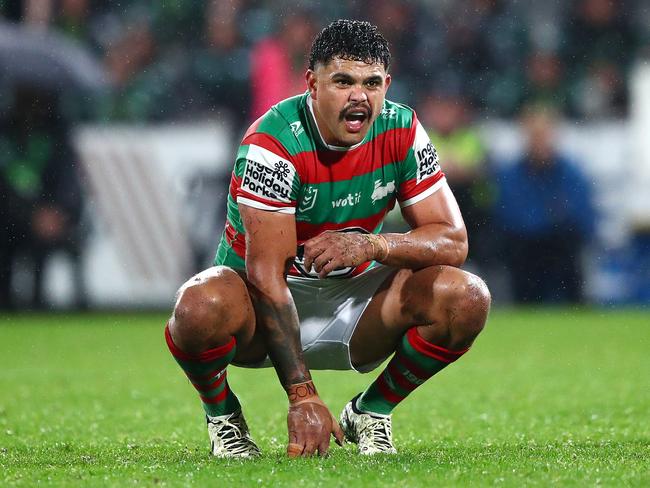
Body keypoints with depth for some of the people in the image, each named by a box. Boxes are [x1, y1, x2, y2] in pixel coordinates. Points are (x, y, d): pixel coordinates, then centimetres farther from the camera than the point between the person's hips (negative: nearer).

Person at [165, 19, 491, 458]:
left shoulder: (402, 131, -10)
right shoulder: (274, 142, -24)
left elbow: (454, 241, -10)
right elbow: (267, 277, -29)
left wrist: (371, 245, -32)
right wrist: (302, 396, -35)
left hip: (354, 299, 4)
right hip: (263, 307, -4)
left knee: (467, 298, -20)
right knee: (202, 306, -38)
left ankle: (371, 413, 4)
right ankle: (222, 414, -4)